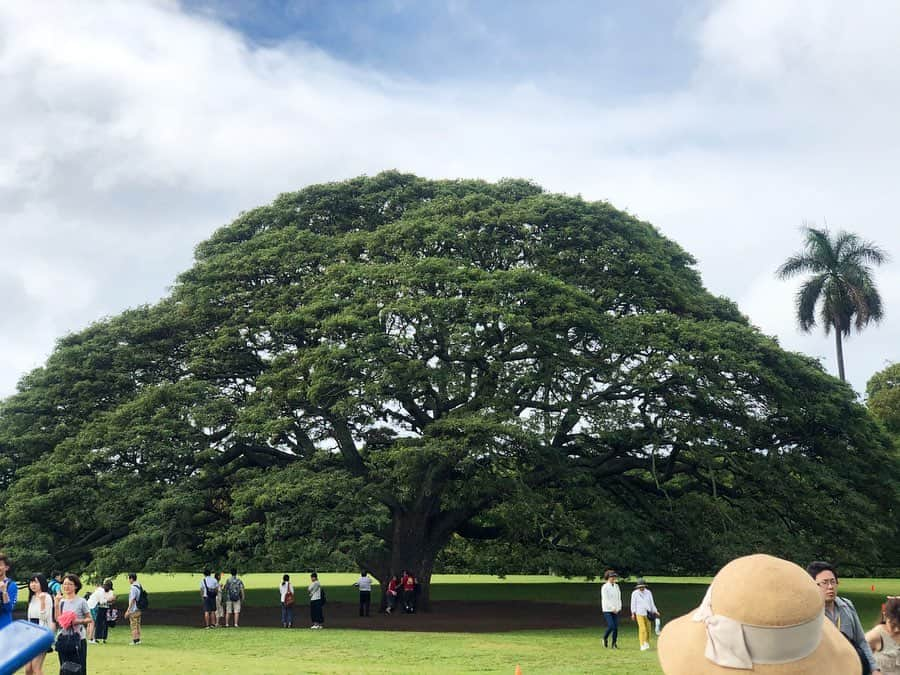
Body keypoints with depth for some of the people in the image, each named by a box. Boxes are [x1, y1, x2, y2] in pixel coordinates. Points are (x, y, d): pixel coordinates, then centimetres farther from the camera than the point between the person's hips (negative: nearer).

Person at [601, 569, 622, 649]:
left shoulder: (616, 586, 11)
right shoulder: (604, 587, -7)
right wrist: (613, 608, -16)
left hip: (616, 610, 5)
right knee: (611, 626, -14)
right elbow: (605, 599, -12)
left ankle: (614, 643, 8)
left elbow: (619, 597, 13)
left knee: (616, 627, -1)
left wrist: (619, 607, 0)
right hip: (607, 610, -5)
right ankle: (605, 638, 12)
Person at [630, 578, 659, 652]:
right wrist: (633, 613, -9)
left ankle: (647, 643, 24)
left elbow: (651, 603, 9)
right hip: (639, 613, -3)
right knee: (642, 629, -13)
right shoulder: (635, 593, -3)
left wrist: (655, 611, 2)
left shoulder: (648, 592, 4)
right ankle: (642, 645, -11)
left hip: (647, 613, 3)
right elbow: (633, 604, -2)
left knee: (648, 629, 5)